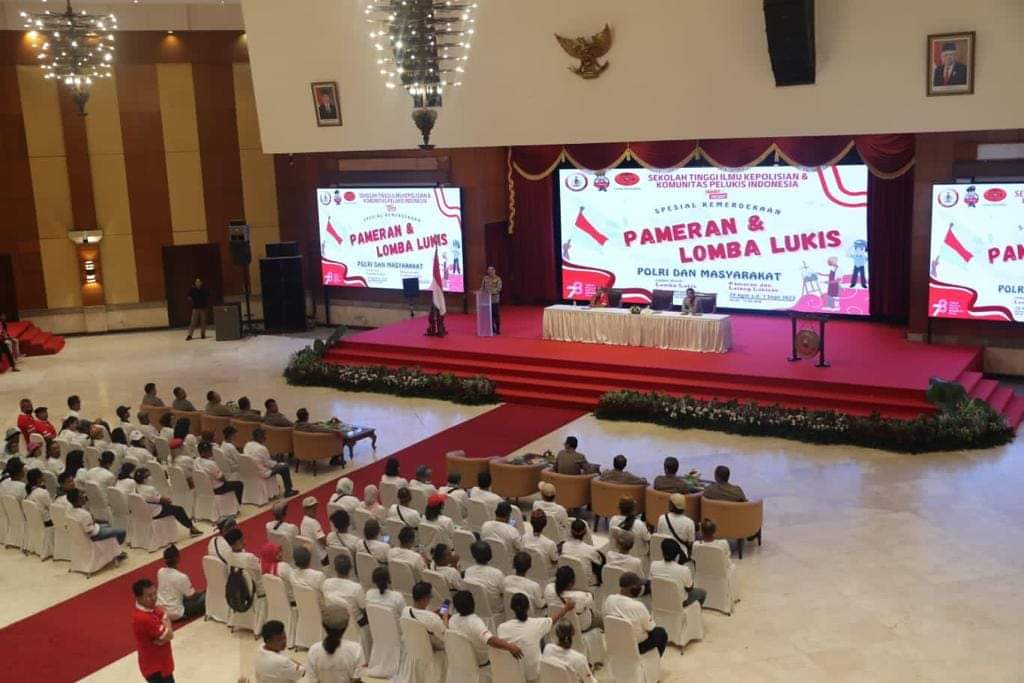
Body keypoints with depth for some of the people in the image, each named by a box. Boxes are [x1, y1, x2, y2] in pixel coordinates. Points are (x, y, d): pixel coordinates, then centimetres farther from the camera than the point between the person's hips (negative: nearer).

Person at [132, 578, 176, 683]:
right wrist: (165, 623, -9)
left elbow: (169, 634, -5)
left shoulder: (152, 607, -4)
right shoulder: (143, 618, -33)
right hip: (154, 667, -9)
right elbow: (168, 635, -25)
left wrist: (161, 638, -24)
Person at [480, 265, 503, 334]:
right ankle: (491, 329, 12)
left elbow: (499, 288, -11)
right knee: (489, 314, 4)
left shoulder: (498, 279, -2)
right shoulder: (485, 278, 10)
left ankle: (497, 329, 4)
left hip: (495, 299, -3)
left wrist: (492, 291, -26)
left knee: (496, 314, -2)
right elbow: (482, 287, 12)